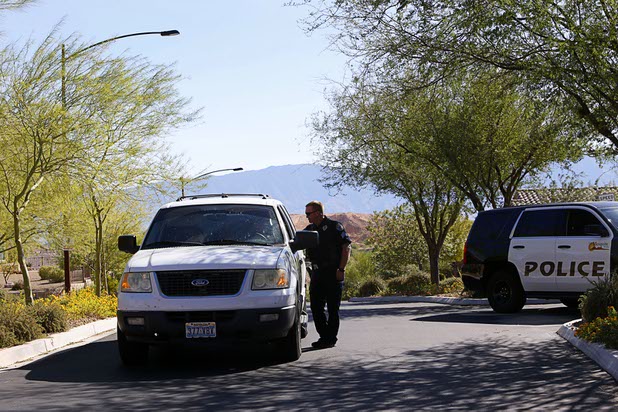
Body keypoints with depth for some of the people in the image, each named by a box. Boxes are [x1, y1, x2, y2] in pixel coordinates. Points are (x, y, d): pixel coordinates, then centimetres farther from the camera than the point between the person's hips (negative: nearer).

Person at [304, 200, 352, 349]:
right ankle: (324, 336, 17)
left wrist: (341, 269, -13)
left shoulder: (334, 226, -5)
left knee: (333, 307, -1)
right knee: (316, 306, 6)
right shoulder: (309, 229, 13)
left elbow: (347, 246, -8)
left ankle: (330, 338, 4)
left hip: (333, 274, -6)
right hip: (317, 274, 7)